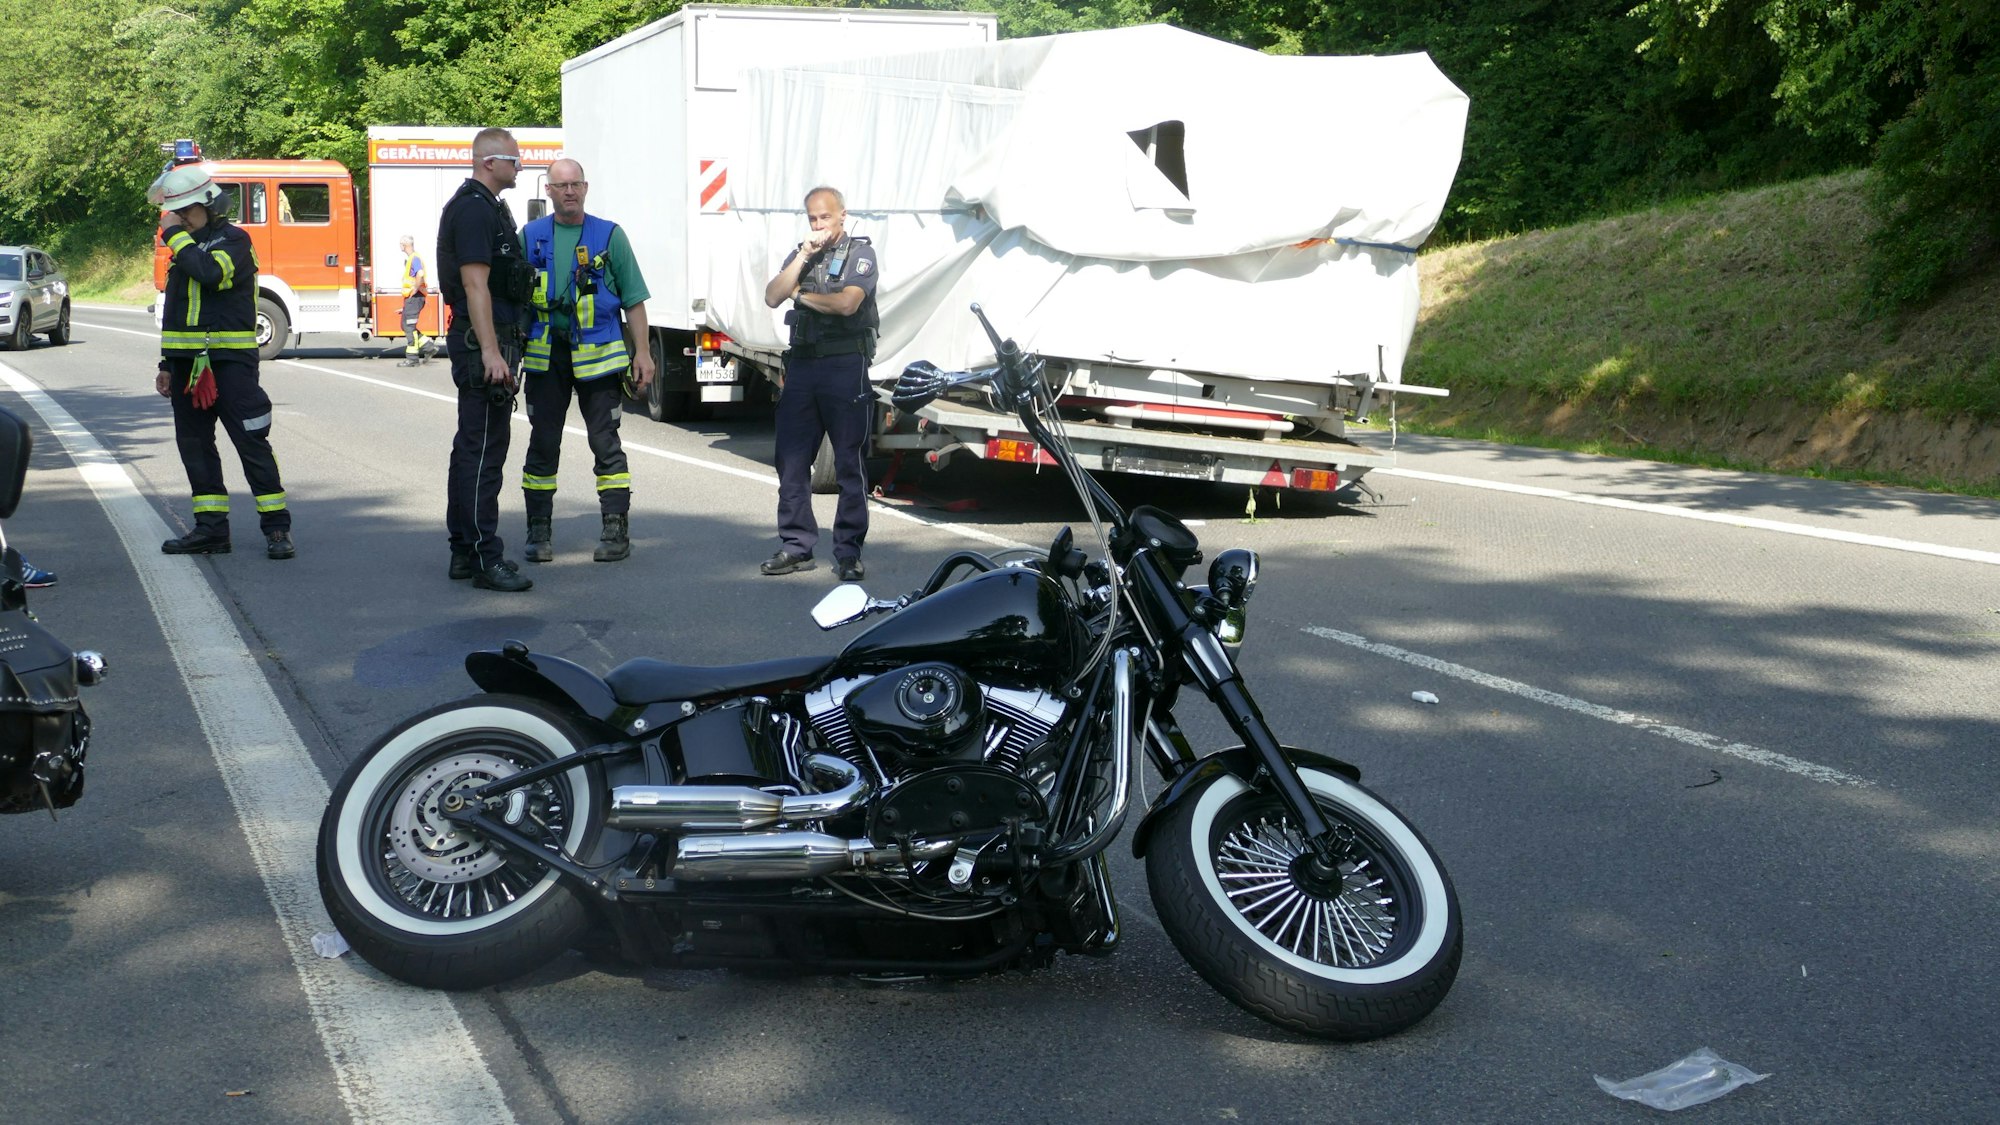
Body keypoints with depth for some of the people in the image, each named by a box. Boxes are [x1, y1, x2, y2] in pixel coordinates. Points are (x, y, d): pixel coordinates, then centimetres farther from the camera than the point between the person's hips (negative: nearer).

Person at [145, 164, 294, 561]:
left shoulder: (234, 239, -5)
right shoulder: (184, 245, 18)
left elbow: (211, 273, -27)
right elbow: (174, 308, 22)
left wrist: (177, 236, -15)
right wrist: (167, 363, 20)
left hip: (230, 360, -8)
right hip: (187, 361, 8)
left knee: (251, 440, -8)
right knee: (194, 444, 7)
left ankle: (277, 527, -6)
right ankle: (211, 528, 13)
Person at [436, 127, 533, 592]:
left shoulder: (487, 207, 20)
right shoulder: (474, 209, -14)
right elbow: (474, 283, -21)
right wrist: (490, 351, -26)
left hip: (485, 342, 11)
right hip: (482, 343, -11)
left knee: (471, 446, 14)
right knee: (483, 451, -9)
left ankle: (464, 551, 22)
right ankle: (485, 559, -8)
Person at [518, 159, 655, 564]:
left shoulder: (609, 236, 4)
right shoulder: (530, 237, 9)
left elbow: (634, 299, 4)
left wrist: (642, 352, -3)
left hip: (598, 354, -2)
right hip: (545, 353, 2)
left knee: (605, 442, 0)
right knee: (543, 443, 5)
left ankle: (616, 530, 6)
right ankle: (538, 533, 13)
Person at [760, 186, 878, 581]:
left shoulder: (860, 252, 0)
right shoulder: (800, 253, 17)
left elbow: (847, 303, -16)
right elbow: (772, 297, 2)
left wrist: (802, 294, -2)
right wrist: (803, 257, -5)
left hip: (845, 366, -5)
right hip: (802, 364, 6)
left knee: (848, 462, -1)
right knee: (791, 460, 5)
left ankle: (848, 551, 4)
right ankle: (796, 546, 13)